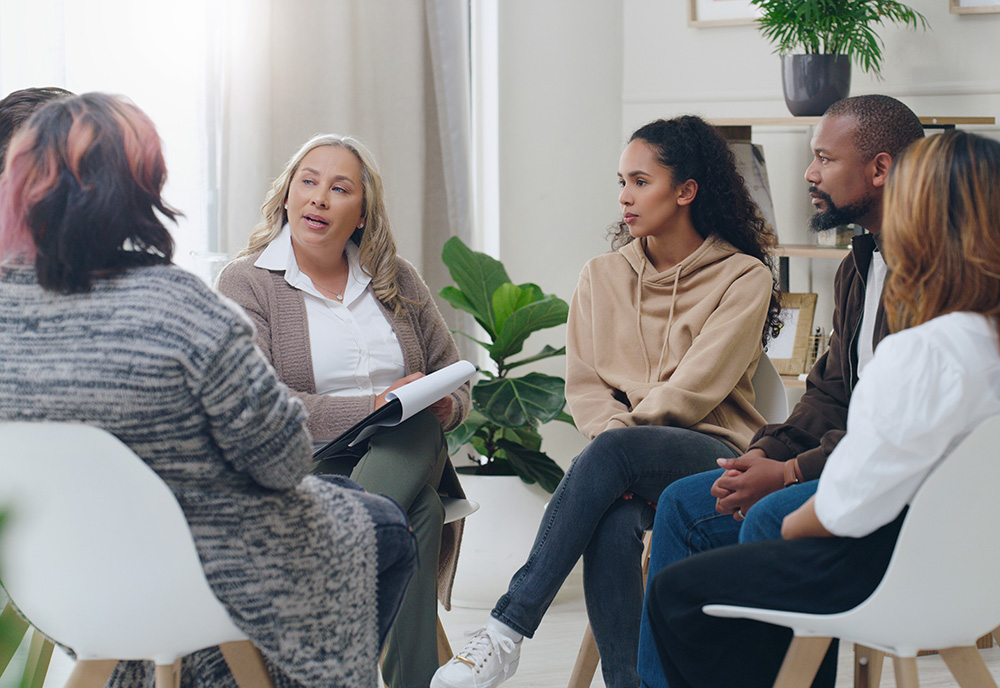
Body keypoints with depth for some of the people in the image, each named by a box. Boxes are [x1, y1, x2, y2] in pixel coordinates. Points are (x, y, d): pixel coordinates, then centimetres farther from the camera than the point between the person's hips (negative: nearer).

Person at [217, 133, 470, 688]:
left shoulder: (397, 281, 17)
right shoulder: (246, 284, 2)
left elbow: (453, 376, 20)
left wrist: (444, 406, -7)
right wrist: (371, 409, -21)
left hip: (402, 460, 4)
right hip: (301, 470, -4)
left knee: (419, 432, -34)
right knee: (418, 513, -34)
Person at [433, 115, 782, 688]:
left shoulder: (744, 277, 2)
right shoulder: (603, 277, 17)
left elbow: (695, 388, -8)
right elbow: (583, 383, 8)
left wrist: (624, 436, -12)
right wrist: (617, 432, -12)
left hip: (711, 455, -3)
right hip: (632, 468, 3)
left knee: (610, 453, -36)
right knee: (614, 523, -35)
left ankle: (508, 630, -37)